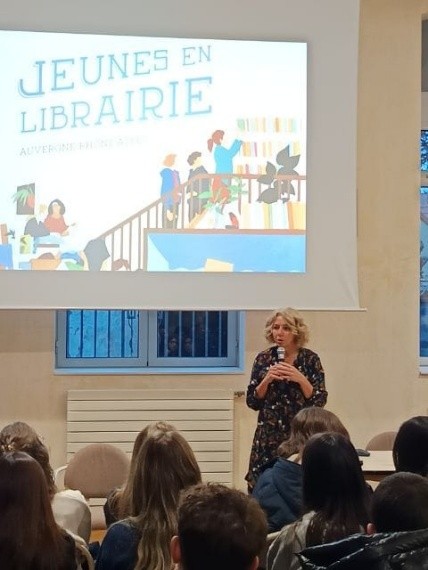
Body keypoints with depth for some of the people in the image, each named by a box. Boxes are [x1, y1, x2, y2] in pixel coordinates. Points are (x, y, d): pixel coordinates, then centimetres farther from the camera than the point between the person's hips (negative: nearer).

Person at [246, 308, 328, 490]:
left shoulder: (310, 359, 1)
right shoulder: (263, 359, 5)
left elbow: (320, 401, -3)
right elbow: (252, 402, 5)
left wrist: (301, 379, -16)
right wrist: (266, 380, -11)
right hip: (268, 437, 2)